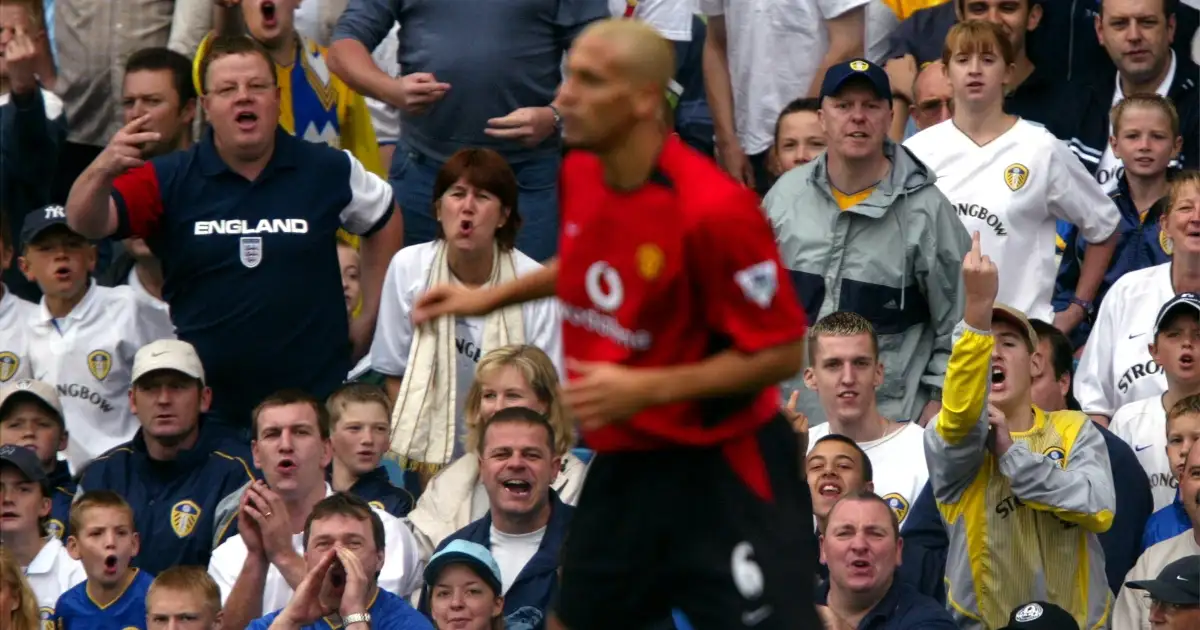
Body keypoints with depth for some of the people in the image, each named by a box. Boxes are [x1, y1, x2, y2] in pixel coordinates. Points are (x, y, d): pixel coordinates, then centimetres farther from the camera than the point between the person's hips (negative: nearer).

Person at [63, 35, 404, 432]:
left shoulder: (329, 171, -1)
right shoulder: (169, 180, -5)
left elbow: (383, 221, 17)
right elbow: (85, 225, -16)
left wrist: (369, 319, 12)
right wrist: (103, 171, -37)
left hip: (315, 399, 0)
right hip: (204, 410, 0)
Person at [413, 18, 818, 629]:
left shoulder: (712, 209, -26)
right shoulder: (579, 173, -1)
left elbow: (781, 353, -21)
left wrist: (645, 389, -26)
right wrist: (488, 298, 17)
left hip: (720, 472, -8)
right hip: (624, 463, 8)